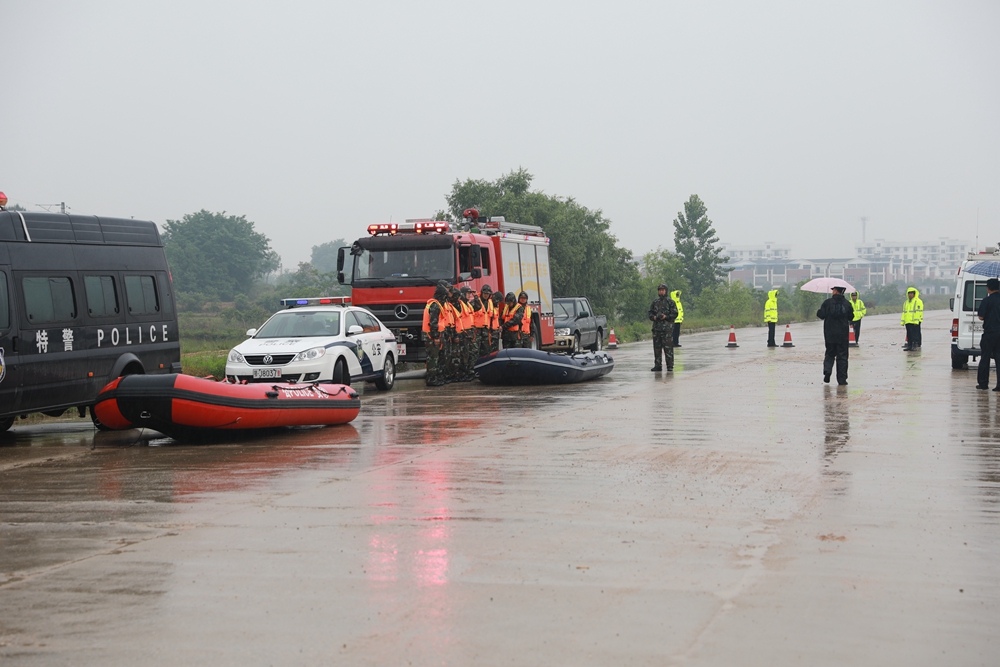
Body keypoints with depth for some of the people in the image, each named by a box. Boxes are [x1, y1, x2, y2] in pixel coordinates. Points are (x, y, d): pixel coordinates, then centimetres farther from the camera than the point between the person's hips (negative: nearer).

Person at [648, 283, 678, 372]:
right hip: (656, 327, 5)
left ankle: (670, 366, -3)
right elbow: (650, 313, 18)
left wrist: (666, 317, -15)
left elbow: (675, 314, -2)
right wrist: (654, 317, -3)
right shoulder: (655, 302, 14)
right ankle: (657, 365, 12)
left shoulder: (670, 302, 1)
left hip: (667, 328, -5)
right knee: (657, 348, 6)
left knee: (668, 348, -7)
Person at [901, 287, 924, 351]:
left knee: (915, 334, -8)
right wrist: (902, 321, 15)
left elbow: (918, 312, -13)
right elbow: (904, 312, 21)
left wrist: (916, 320, -20)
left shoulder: (918, 302, -5)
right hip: (908, 322, 7)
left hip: (915, 322, -7)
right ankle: (909, 345, 13)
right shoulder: (906, 302, 19)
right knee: (909, 334, 9)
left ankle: (915, 345, -8)